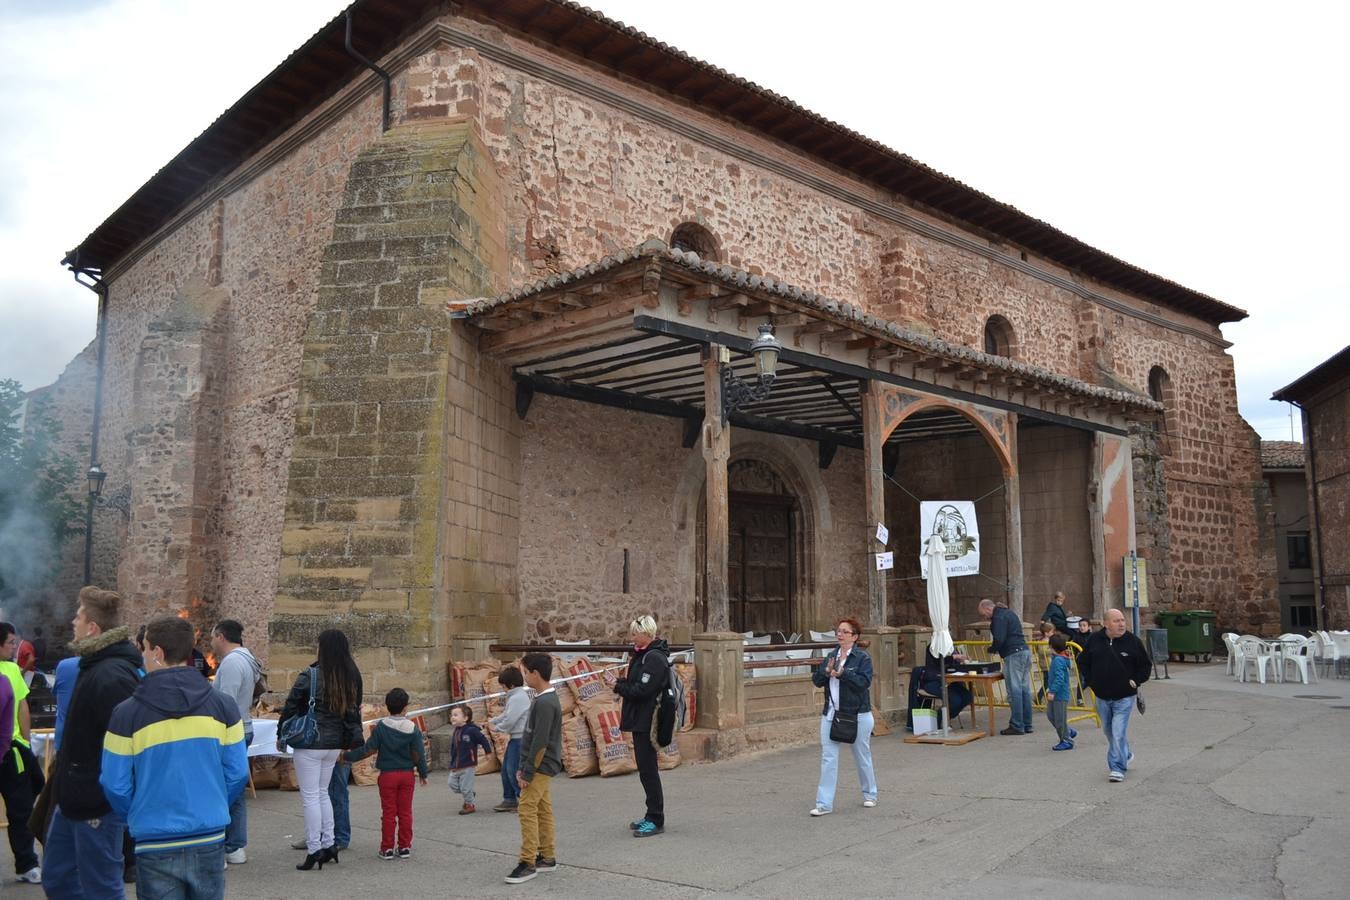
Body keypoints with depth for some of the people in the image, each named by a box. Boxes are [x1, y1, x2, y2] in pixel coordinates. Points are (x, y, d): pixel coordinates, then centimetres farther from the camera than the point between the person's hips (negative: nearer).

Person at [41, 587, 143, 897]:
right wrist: (64, 763, 19)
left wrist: (116, 800, -24)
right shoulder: (94, 666, 10)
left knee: (100, 889, 2)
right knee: (56, 879, 20)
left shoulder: (111, 677, -24)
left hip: (98, 806, -10)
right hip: (74, 801, 10)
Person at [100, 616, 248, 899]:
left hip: (156, 847, -2)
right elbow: (237, 774, -1)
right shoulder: (222, 706, -3)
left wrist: (137, 818, 14)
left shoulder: (127, 714, -9)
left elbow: (115, 785, -4)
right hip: (210, 842, 2)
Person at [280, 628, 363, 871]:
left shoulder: (310, 676, -14)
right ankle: (328, 846, 20)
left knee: (310, 797, 2)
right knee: (323, 793, 19)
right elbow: (354, 710, 10)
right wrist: (350, 741, 20)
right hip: (334, 744, 6)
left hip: (310, 743, -6)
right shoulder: (352, 678, 2)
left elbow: (290, 707, -8)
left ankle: (314, 851, 4)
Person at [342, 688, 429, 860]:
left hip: (387, 774, -1)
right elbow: (418, 754, -3)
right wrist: (423, 773, 9)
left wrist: (347, 757, 3)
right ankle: (404, 847, 13)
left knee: (388, 813, 5)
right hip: (407, 774, 2)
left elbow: (368, 749, -8)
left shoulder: (381, 727, -8)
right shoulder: (412, 728, -4)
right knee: (405, 812, 9)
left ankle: (387, 848, 9)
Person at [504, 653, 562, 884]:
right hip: (540, 767, 10)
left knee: (527, 809, -10)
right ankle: (548, 857, 20)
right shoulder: (542, 699, 12)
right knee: (542, 809, 13)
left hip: (541, 766, -10)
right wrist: (524, 768, 16)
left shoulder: (545, 703, -20)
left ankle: (528, 863, -7)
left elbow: (540, 742, -22)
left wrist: (528, 772, -18)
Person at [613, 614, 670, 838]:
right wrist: (623, 683, 3)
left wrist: (619, 686, -11)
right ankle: (652, 817, 25)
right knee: (646, 769, 15)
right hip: (641, 721, 10)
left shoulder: (654, 658, -17)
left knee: (648, 770, -4)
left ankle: (656, 820, 4)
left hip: (646, 722, -10)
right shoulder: (643, 654, 15)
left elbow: (642, 690, -21)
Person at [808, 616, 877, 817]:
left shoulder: (862, 657, -9)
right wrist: (826, 671, -13)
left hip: (857, 715, -4)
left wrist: (842, 673, -28)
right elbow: (816, 680, 6)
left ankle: (870, 795, 35)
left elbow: (864, 682, -21)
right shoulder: (831, 655, 7)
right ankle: (824, 804, 0)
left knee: (862, 757, 13)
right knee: (828, 758, -2)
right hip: (831, 714, 4)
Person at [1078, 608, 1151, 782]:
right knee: (1109, 731, 17)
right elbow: (1082, 662, 11)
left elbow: (1146, 664, 5)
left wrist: (1135, 681, -3)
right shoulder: (1094, 640, -1)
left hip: (1124, 697, -4)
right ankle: (1125, 756, 40)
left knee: (1118, 732, -11)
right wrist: (1090, 681, 5)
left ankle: (1118, 768, -3)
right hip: (1102, 697, 4)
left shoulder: (1133, 642, -6)